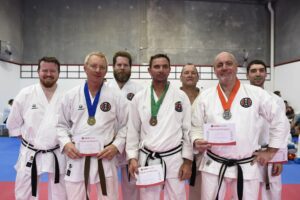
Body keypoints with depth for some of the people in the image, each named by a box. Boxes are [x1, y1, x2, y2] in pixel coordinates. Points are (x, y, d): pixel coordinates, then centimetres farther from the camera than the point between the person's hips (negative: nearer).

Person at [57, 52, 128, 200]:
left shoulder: (116, 97, -3)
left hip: (105, 157, -1)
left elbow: (126, 125, 2)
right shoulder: (71, 95, 1)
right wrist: (66, 143, -7)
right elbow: (61, 125, 9)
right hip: (77, 158, 1)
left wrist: (116, 146, -9)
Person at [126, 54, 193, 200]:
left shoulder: (181, 97, -1)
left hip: (174, 159, 0)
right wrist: (132, 157, -2)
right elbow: (133, 131, 5)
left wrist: (188, 160, -3)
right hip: (147, 159, 1)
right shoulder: (139, 98, 1)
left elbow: (188, 130, 0)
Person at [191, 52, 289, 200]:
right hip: (213, 165, 1)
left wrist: (270, 152, 2)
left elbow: (280, 122, 4)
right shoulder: (205, 96, -1)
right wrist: (197, 142, -15)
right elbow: (196, 126, 4)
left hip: (247, 166, 0)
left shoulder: (256, 94, -4)